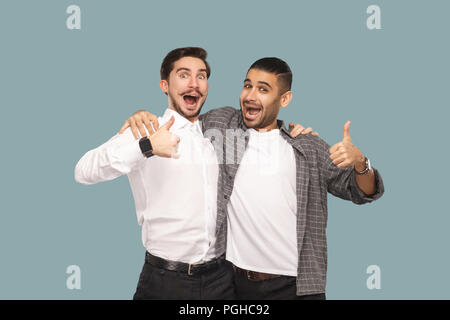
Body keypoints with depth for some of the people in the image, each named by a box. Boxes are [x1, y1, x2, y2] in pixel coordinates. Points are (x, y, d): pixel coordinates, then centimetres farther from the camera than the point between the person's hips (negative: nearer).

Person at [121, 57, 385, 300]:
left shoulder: (308, 147, 7)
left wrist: (359, 162, -13)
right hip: (233, 281, 0)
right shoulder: (218, 123, 6)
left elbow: (364, 193, 9)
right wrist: (144, 116, 1)